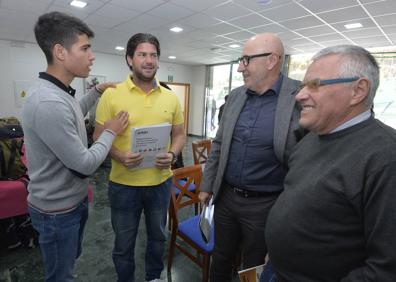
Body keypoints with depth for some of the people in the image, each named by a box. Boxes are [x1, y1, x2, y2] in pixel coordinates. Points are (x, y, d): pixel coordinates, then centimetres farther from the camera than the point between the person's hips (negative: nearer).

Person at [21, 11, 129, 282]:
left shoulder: (59, 92, 1)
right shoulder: (48, 102, -32)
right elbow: (85, 164, -27)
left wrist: (97, 91, 17)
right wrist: (111, 132, -13)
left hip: (74, 199, 9)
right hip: (57, 209, -9)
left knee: (71, 259, 30)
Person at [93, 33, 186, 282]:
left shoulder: (171, 97, 1)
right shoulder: (112, 95, -7)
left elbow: (180, 134, 6)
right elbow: (99, 137, -5)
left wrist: (172, 155, -13)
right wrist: (120, 156, -23)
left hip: (161, 182, 3)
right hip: (124, 184, -2)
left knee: (158, 236, 24)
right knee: (124, 243, 18)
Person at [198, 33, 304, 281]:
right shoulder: (236, 95, 3)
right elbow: (219, 145, 7)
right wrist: (207, 185, 10)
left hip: (265, 205, -4)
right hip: (226, 196, 5)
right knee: (221, 260, 24)